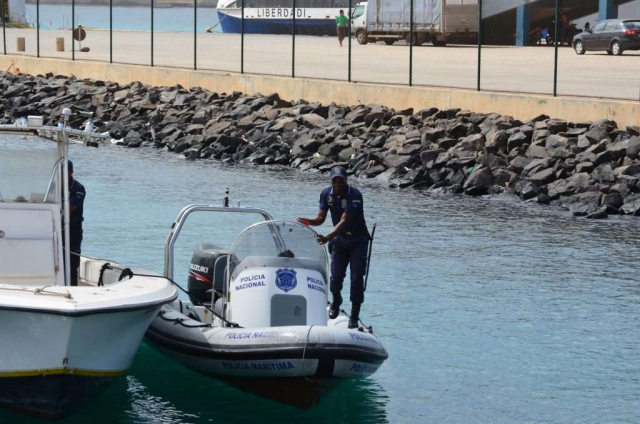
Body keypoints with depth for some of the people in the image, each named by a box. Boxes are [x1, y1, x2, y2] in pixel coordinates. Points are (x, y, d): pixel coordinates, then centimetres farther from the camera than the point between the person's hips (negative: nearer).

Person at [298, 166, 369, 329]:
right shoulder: (326, 194, -6)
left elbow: (344, 221, -32)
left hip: (357, 240, -4)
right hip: (339, 239, 4)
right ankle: (336, 301, 28)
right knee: (336, 276, -4)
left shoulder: (354, 195, -24)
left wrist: (327, 238, -43)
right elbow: (321, 218, -6)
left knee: (357, 277, -9)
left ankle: (354, 316, -1)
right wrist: (309, 221, -29)